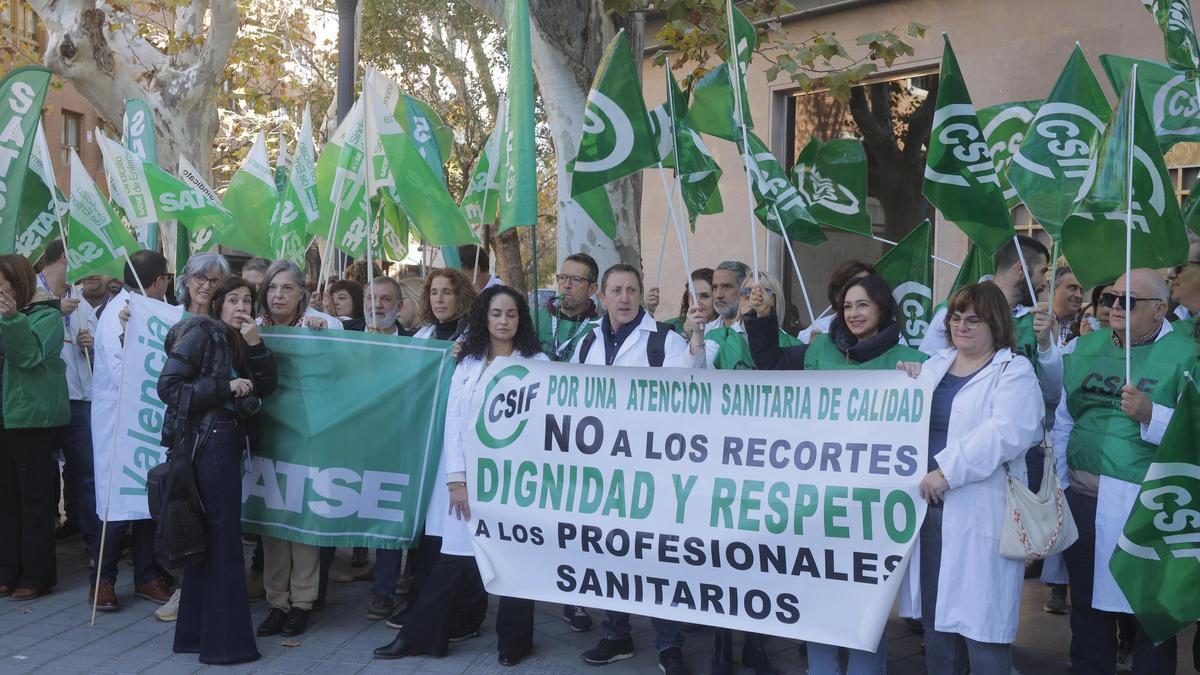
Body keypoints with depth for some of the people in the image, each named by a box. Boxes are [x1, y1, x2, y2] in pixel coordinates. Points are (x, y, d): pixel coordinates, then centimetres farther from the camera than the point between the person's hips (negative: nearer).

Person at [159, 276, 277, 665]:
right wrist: (224, 388, -17)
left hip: (227, 442, 9)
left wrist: (255, 344, -7)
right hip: (206, 442, -9)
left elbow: (265, 387, 6)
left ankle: (196, 632, 23)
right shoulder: (201, 333, -8)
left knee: (209, 537, 13)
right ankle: (223, 641, 1)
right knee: (223, 539, -6)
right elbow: (168, 386, -14)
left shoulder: (236, 342, 16)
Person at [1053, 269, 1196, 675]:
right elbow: (1061, 421, 8)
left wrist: (1150, 415, -26)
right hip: (1084, 499, 5)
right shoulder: (1083, 347, 8)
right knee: (1088, 603, 16)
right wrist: (1058, 485, 5)